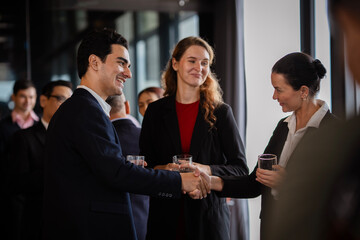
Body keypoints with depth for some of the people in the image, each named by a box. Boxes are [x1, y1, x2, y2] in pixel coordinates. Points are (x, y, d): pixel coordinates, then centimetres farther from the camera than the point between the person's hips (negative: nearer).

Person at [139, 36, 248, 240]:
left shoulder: (221, 112, 2)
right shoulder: (156, 111, 7)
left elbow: (241, 168, 0)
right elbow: (143, 167, 8)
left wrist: (206, 170, -17)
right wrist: (161, 169, -14)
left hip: (208, 217, -1)